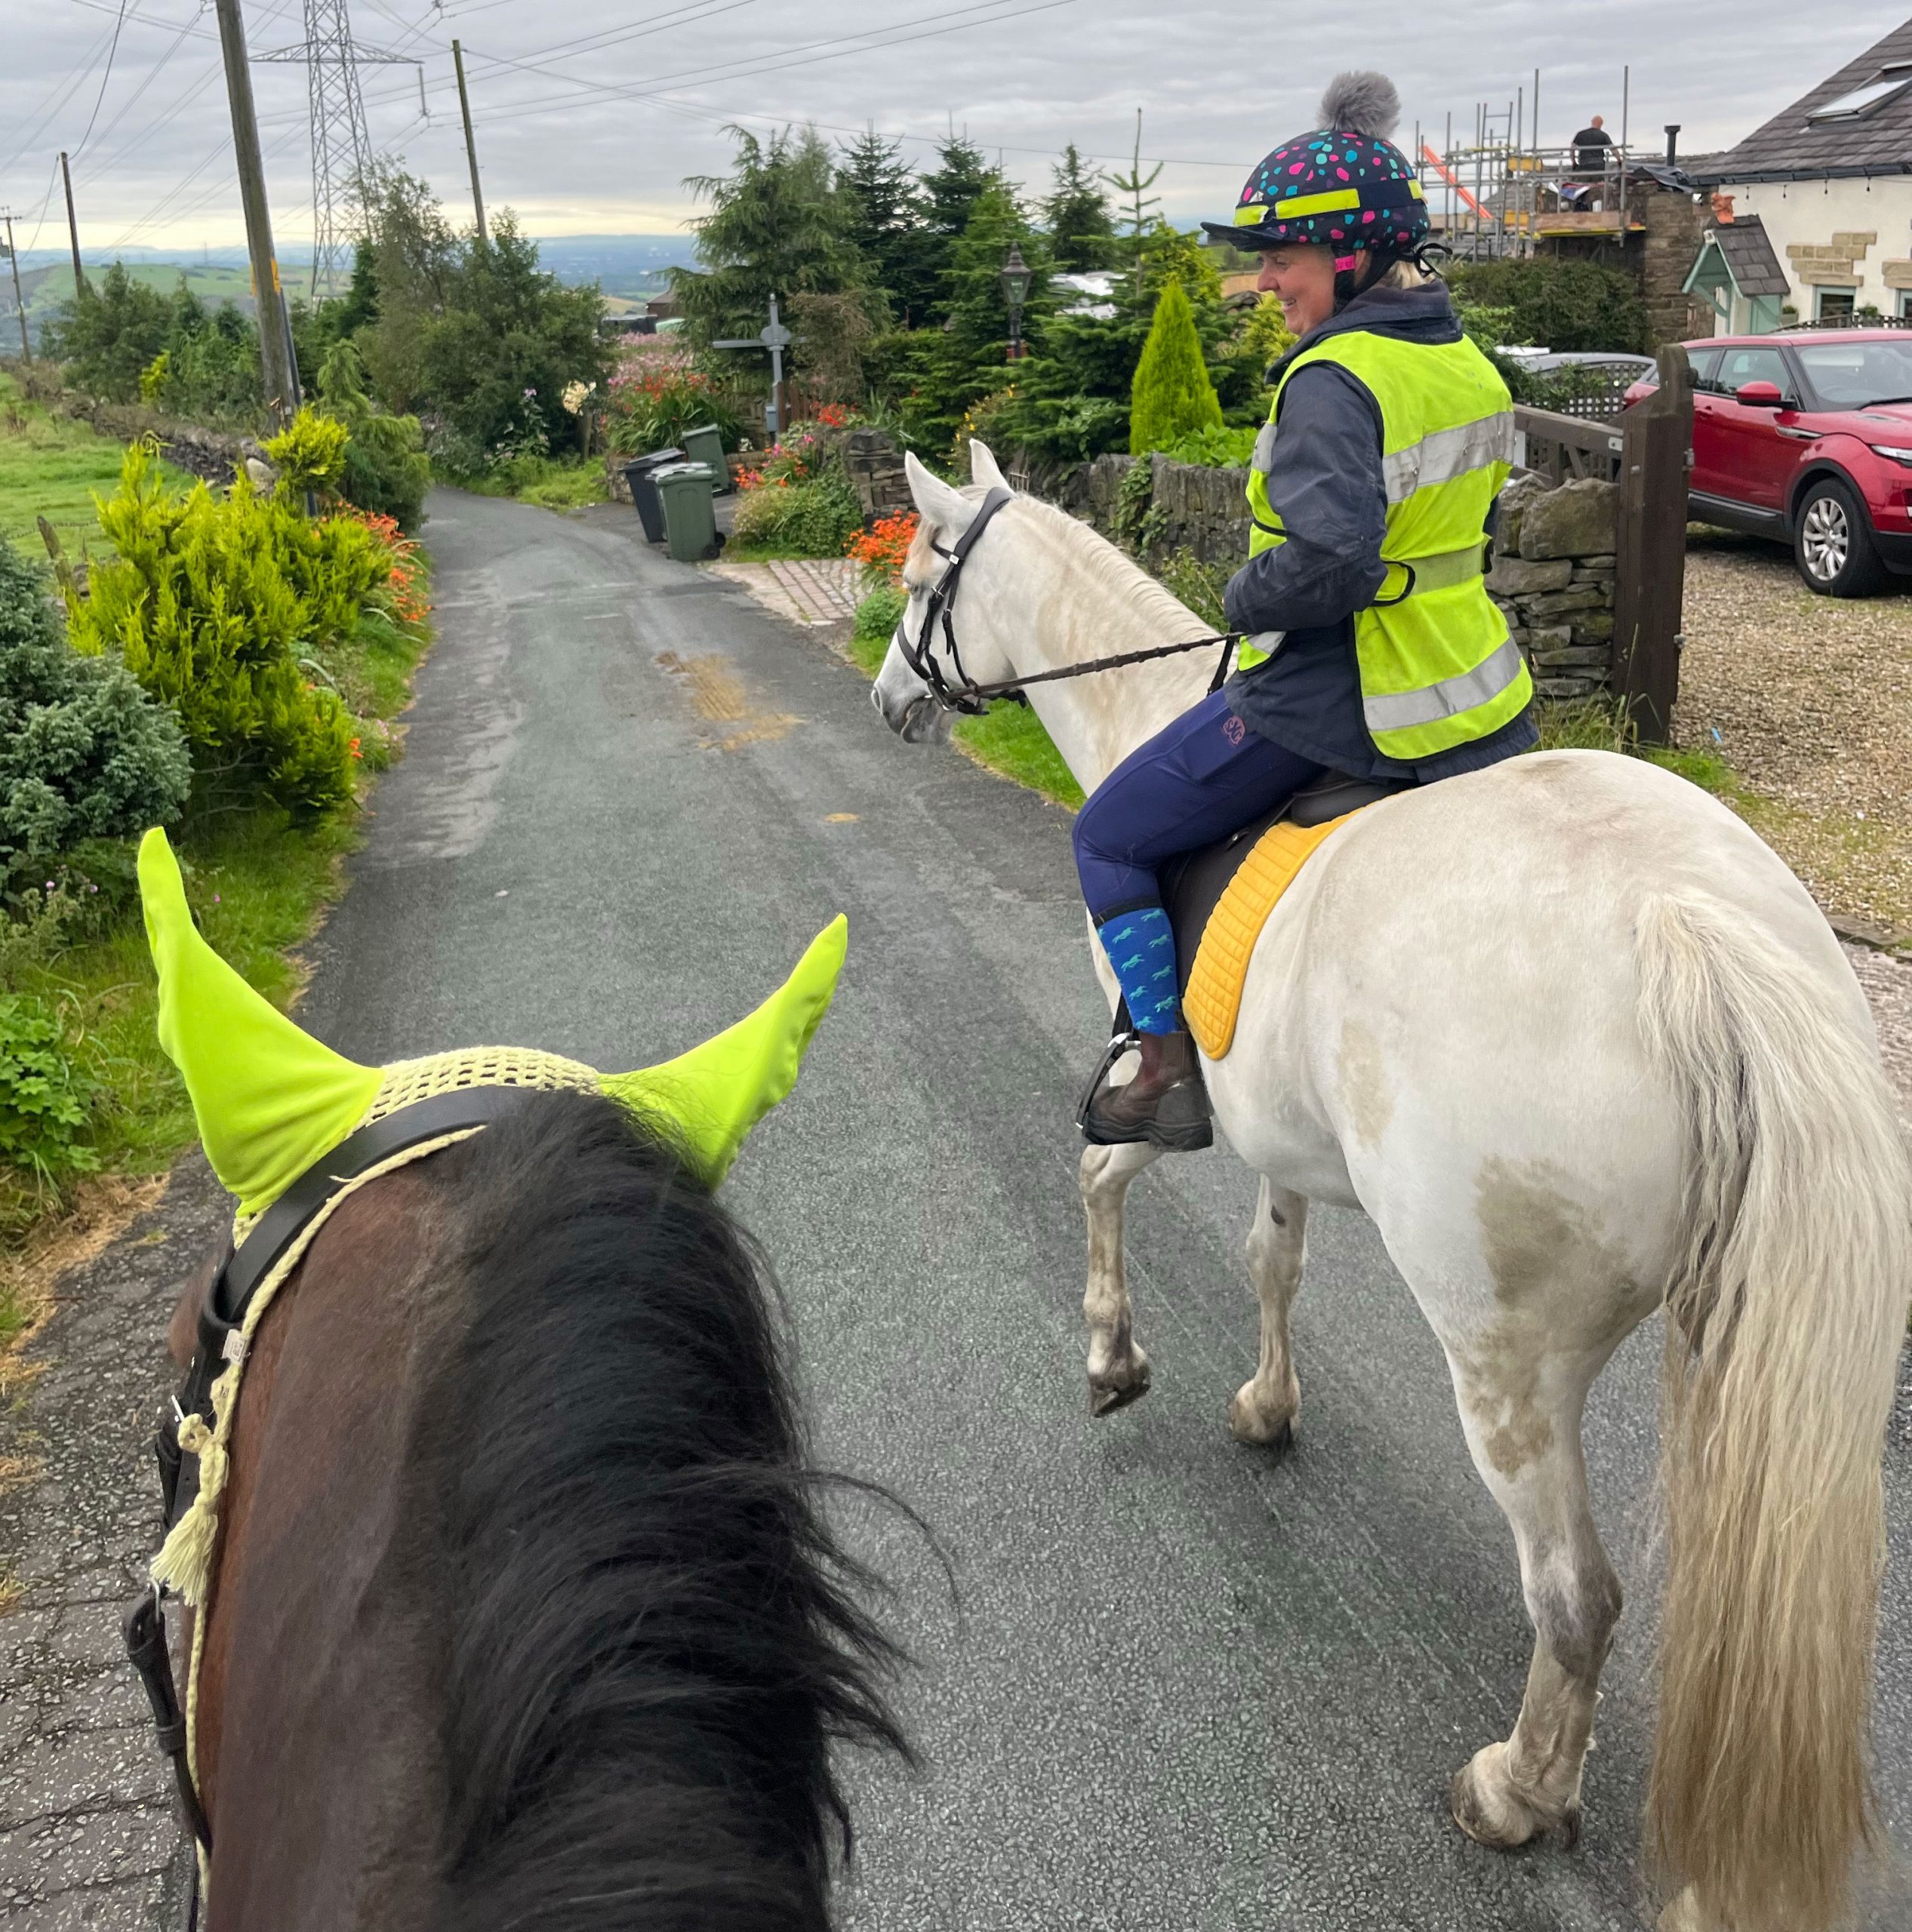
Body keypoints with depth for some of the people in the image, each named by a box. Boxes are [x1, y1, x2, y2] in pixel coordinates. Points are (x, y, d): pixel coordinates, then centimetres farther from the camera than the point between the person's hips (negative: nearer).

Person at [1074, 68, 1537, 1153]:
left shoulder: (1331, 380, -21)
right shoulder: (1467, 361, 7)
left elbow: (1326, 555, -34)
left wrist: (1250, 598, -15)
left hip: (1330, 704, -8)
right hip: (1482, 701, 8)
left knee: (1111, 839, 8)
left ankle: (1174, 1079, 10)